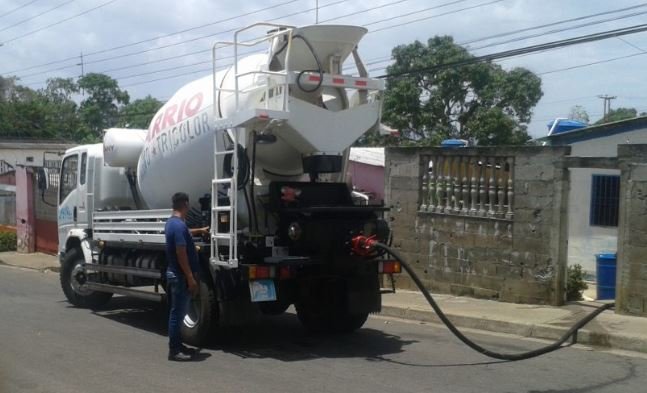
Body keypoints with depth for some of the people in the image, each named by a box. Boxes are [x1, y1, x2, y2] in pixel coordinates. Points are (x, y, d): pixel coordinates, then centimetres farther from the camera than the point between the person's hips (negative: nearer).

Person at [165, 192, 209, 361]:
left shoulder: (172, 223, 11)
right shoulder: (179, 225, -21)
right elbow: (181, 254, -24)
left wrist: (199, 231, 50)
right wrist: (191, 278, -22)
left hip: (176, 274, 10)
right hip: (181, 276, -10)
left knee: (179, 311, 16)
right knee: (177, 312, -4)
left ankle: (177, 345, 24)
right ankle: (174, 350, 1)